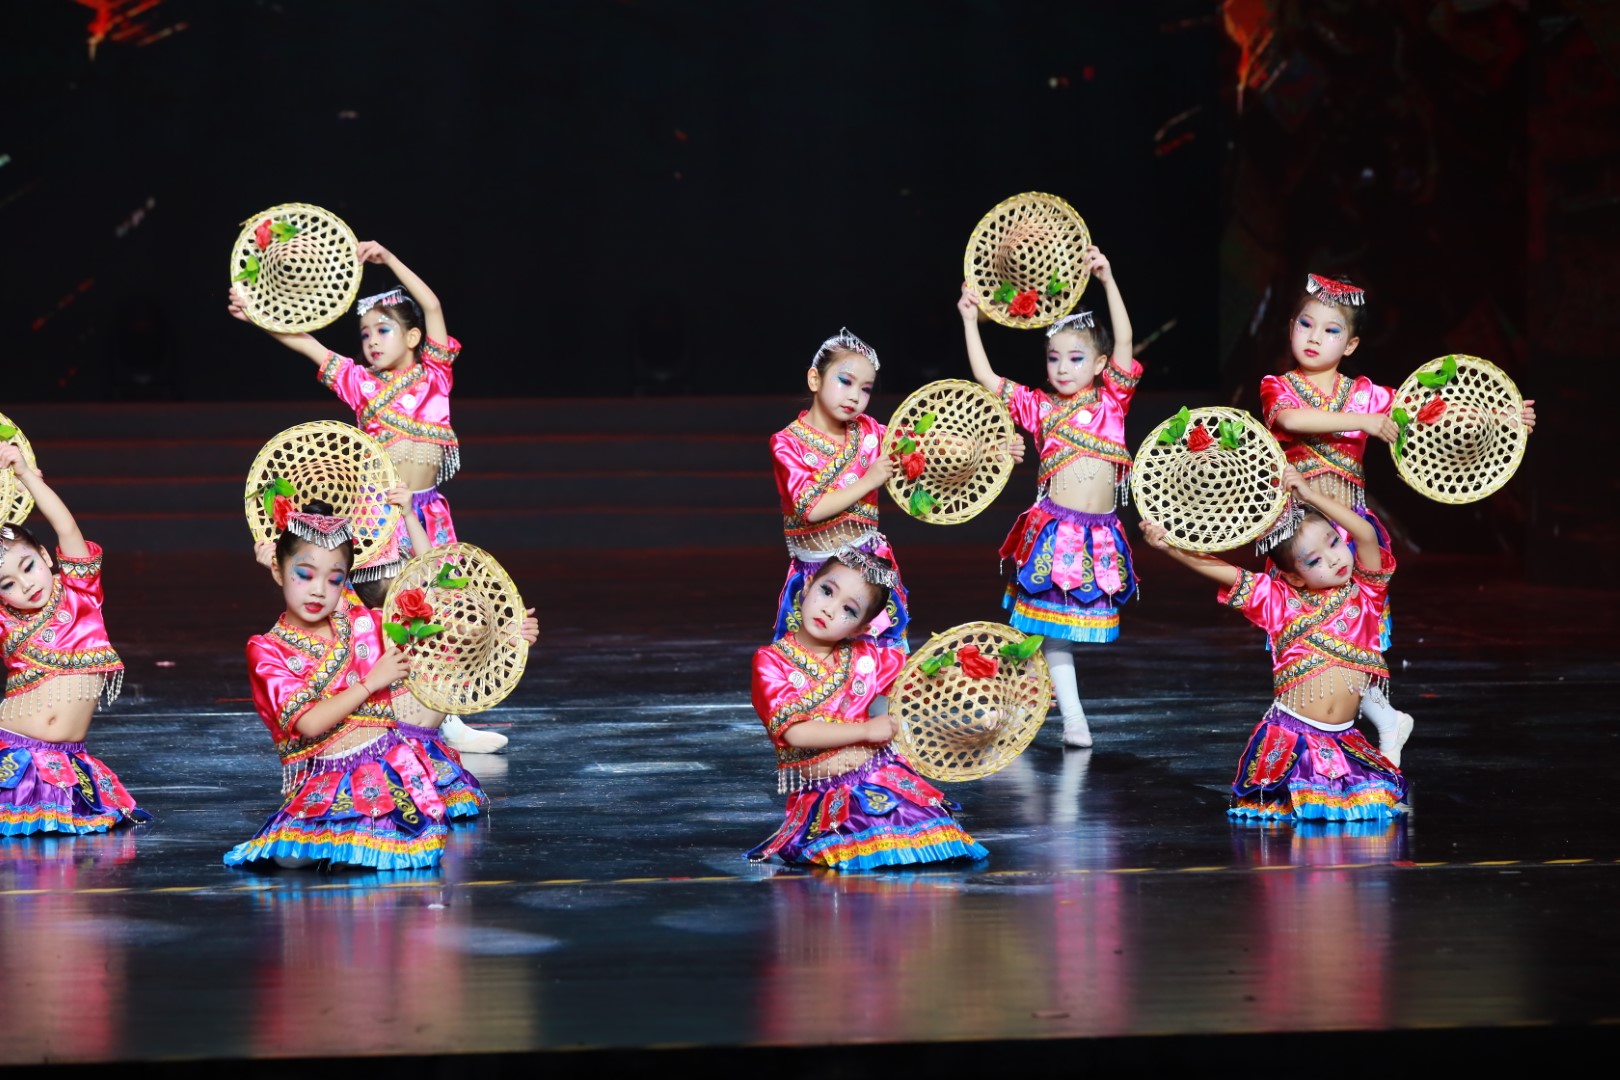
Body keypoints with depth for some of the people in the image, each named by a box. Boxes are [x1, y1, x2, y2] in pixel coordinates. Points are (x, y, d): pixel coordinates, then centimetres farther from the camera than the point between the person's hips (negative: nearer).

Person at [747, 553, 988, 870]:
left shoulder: (865, 657, 7)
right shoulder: (771, 662, -3)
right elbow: (795, 732, -14)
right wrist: (867, 730, -12)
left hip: (881, 780, 3)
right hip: (820, 795, -3)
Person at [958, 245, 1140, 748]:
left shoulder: (1111, 400, 7)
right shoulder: (1039, 407, 8)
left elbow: (1124, 339, -3)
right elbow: (986, 377, 9)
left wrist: (1107, 280, -8)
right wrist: (970, 320, 9)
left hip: (1100, 532, 0)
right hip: (1053, 528, 0)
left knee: (1062, 627, 6)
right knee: (1052, 629, 0)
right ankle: (1073, 721, 7)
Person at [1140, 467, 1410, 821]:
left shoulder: (1363, 592, 5)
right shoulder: (1280, 600, 5)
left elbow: (1366, 534, -10)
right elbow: (1225, 573, -1)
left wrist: (1309, 494, -17)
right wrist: (1169, 547, -14)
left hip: (1342, 739, 1)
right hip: (1290, 734, -1)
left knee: (1380, 797, -16)